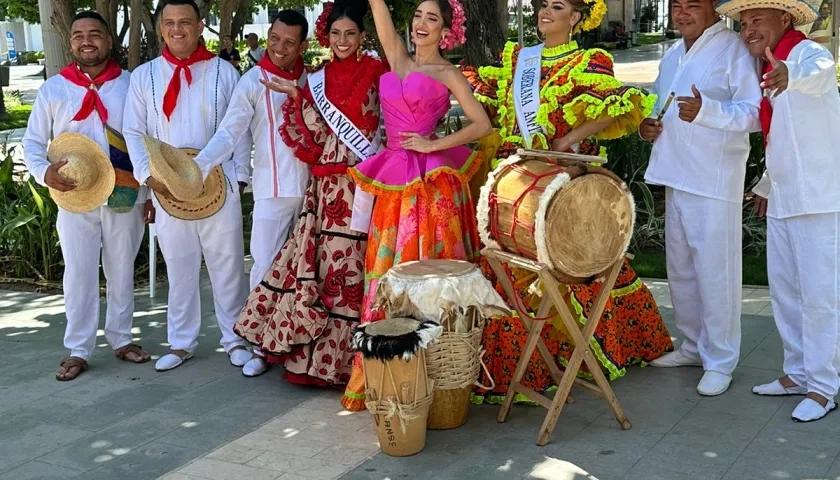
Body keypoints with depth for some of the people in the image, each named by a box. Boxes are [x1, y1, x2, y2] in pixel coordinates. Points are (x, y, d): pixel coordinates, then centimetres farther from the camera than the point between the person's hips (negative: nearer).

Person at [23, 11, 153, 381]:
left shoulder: (130, 85, 1)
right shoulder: (53, 89, 2)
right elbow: (32, 141, 5)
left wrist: (153, 193, 2)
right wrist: (44, 172, -16)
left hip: (126, 197, 0)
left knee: (122, 272, 11)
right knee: (79, 274, 4)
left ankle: (121, 339, 25)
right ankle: (78, 350, 12)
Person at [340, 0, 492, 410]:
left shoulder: (447, 73, 2)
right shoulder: (398, 59, 15)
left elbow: (482, 124, -5)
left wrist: (434, 144, -10)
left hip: (432, 180, -5)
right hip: (394, 178, 5)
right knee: (389, 268, 7)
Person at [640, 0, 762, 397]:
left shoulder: (734, 49, -9)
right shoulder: (673, 54, 17)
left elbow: (755, 112, -17)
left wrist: (705, 111, -31)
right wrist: (648, 125, 8)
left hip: (715, 182, -8)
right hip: (676, 177, 8)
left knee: (715, 271, -3)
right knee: (680, 268, 16)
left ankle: (720, 361, 9)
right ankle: (694, 346, 31)